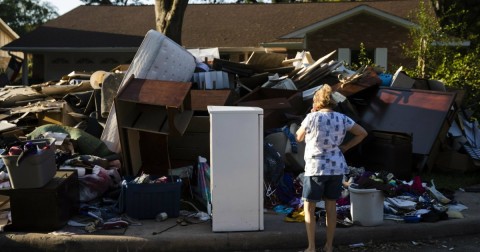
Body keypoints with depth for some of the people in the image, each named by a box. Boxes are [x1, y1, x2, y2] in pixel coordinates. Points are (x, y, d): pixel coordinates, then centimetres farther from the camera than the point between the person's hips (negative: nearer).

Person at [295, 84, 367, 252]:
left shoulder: (312, 118, -10)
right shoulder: (342, 119, 3)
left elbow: (299, 137, 4)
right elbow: (362, 133, 10)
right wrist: (345, 147, 10)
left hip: (316, 168, -4)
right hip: (337, 168, 5)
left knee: (308, 208, 6)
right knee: (331, 207, 14)